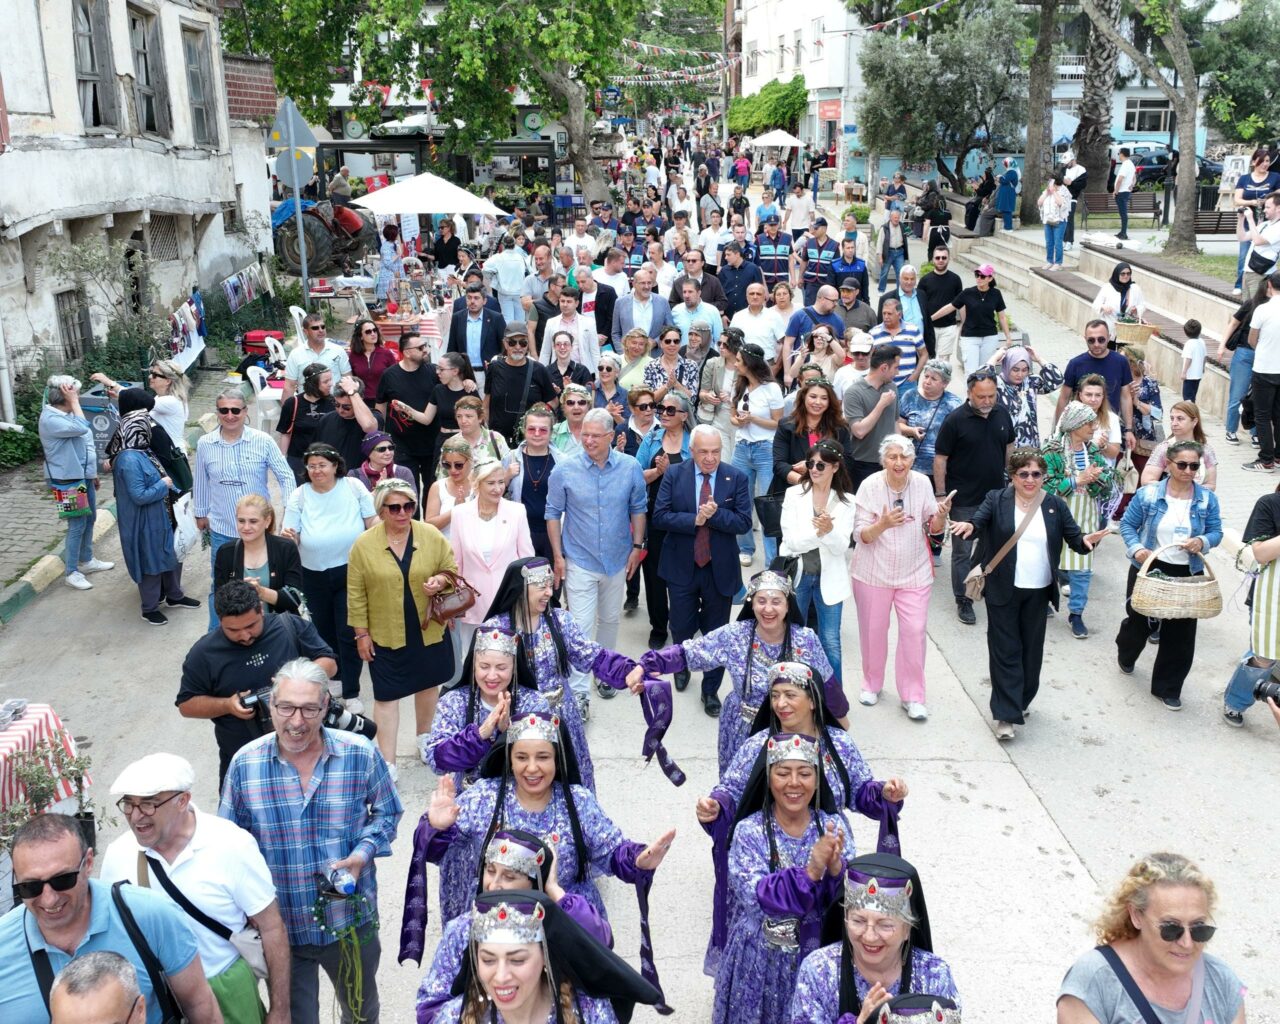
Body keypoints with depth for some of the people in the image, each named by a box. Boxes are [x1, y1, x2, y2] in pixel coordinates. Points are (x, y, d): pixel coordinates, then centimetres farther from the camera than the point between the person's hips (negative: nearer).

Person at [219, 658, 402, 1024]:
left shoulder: (361, 754, -13)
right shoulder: (244, 764, -11)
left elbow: (386, 813, 2)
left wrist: (362, 854, -15)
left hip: (350, 920, 0)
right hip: (281, 924, 0)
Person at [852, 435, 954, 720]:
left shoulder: (923, 483, -8)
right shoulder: (870, 486, -14)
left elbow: (933, 530, 1)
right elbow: (860, 535, -13)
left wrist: (941, 516, -21)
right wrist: (882, 525, -32)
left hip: (914, 572, 1)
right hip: (874, 572, -1)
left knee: (914, 631, -2)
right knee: (873, 630, 12)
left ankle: (913, 696, 12)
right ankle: (872, 684, 35)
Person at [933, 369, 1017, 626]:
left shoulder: (1002, 415, 0)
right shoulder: (955, 420, -15)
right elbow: (940, 459, -11)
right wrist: (941, 494, -12)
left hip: (997, 495, 5)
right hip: (964, 499, -5)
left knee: (997, 546, 18)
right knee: (963, 551, 5)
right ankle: (963, 601, 17)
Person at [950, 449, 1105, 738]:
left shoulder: (1055, 505, 3)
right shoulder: (996, 499, -4)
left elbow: (1074, 538, -1)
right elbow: (979, 518, -18)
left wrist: (1086, 540, -24)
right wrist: (968, 526, -42)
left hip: (1039, 592, 3)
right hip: (1003, 591, -3)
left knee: (1031, 649, 14)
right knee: (1005, 650, -1)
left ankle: (1022, 700, 34)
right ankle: (1006, 715, 1)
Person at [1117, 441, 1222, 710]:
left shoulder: (1207, 499, -3)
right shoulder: (1148, 494, -9)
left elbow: (1216, 532, 1)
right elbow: (1127, 525, -3)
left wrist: (1203, 542, -21)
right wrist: (1136, 549, -19)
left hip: (1188, 574, 2)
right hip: (1148, 569, -2)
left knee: (1181, 634, 5)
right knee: (1139, 622, 13)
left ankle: (1167, 688, 21)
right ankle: (1125, 656, 49)